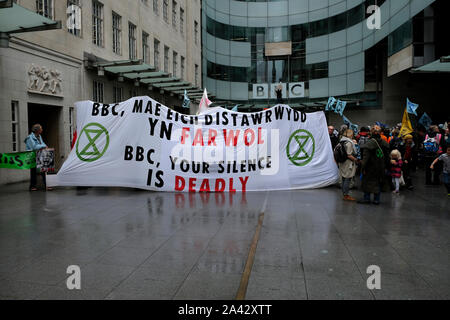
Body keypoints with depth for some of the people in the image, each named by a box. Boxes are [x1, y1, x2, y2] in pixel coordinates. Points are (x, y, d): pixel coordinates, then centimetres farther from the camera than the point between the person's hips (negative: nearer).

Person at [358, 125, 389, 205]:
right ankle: (376, 199, 15)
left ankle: (367, 198, 11)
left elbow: (366, 157, -17)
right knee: (378, 183, 12)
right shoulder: (384, 143, 0)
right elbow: (386, 156, 8)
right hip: (381, 168, 5)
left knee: (368, 182, 7)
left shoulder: (370, 143, -17)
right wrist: (384, 166, 16)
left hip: (371, 167, -4)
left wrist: (363, 167, -11)